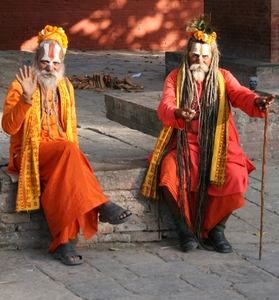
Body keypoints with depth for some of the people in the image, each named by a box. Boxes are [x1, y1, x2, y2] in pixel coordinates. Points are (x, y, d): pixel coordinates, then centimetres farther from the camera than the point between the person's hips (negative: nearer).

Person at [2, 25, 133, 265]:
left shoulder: (65, 87, 12)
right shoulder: (20, 86, -5)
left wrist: (73, 155, 3)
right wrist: (26, 98, -29)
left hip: (59, 153, 4)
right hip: (30, 153, -4)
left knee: (63, 178, -32)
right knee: (67, 150, -34)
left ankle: (63, 243, -35)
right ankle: (101, 205, -32)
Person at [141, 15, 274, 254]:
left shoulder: (223, 77, 4)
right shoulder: (175, 78, 2)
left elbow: (240, 95, -15)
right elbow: (164, 107, -13)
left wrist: (256, 103, -40)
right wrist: (177, 114, -38)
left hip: (216, 145, 1)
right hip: (183, 144, 0)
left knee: (234, 177, -26)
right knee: (170, 174, -30)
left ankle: (217, 229, -4)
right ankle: (184, 228, -8)